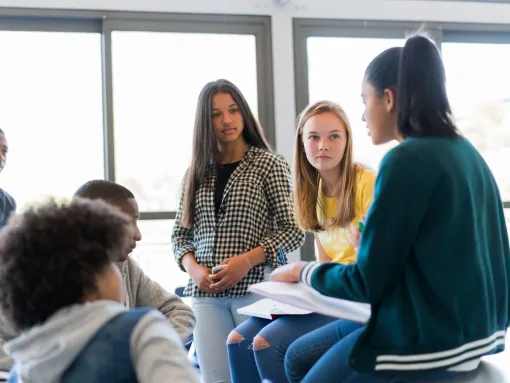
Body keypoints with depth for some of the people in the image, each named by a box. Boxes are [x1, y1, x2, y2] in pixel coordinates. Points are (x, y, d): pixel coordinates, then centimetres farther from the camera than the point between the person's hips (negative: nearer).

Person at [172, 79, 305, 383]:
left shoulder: (269, 164, 1)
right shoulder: (196, 172, 12)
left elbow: (294, 231, -3)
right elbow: (181, 234, 14)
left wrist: (247, 260, -16)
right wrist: (193, 268, -7)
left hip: (256, 286, -3)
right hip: (205, 293, 3)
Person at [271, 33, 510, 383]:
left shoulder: (408, 159, -17)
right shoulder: (465, 152, 7)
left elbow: (367, 283, -14)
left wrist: (302, 272, 2)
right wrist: (375, 247, 21)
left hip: (432, 340, -8)